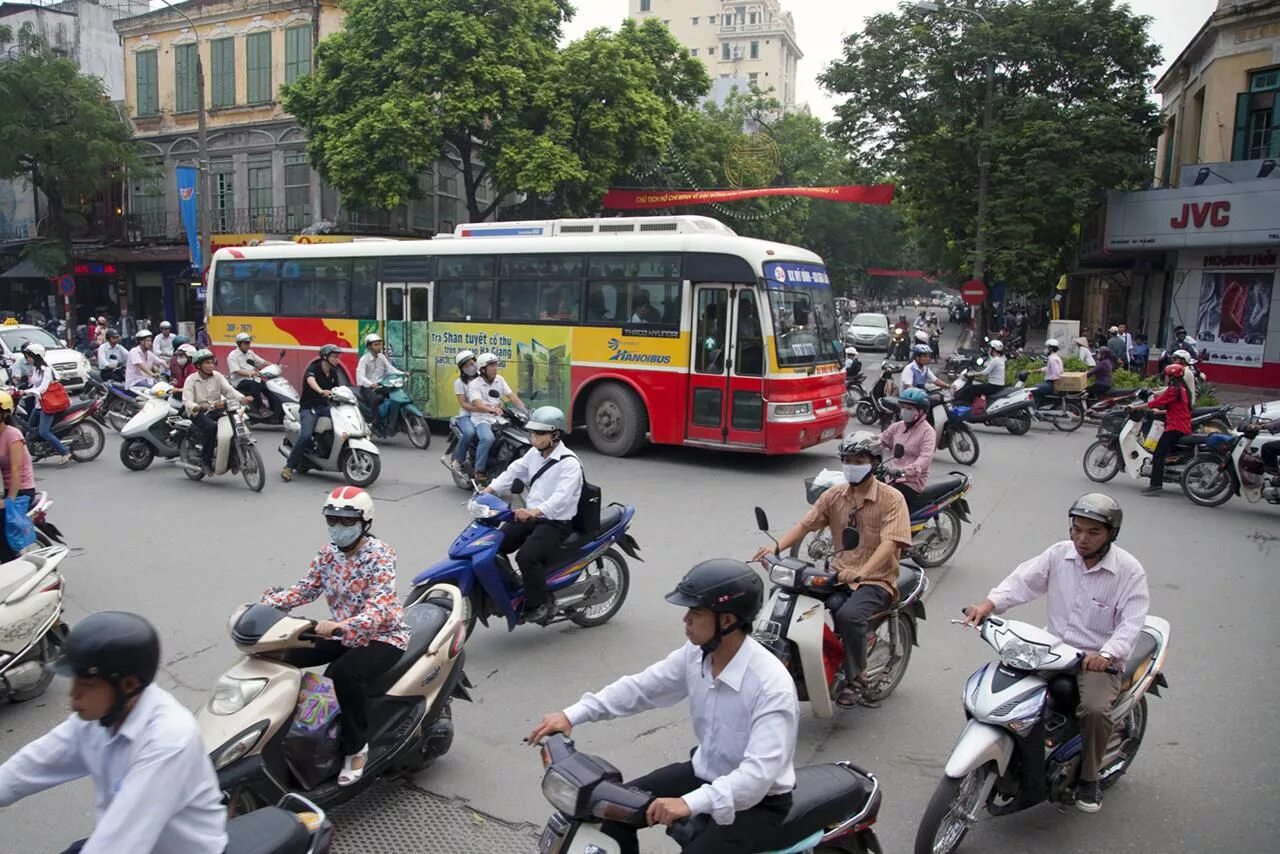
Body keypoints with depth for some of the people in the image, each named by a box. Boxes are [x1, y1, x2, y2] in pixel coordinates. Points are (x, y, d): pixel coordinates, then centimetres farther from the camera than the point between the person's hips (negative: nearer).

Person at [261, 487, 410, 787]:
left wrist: (338, 627, -48)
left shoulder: (380, 555, -22)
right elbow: (307, 588, 7)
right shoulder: (328, 552, 1)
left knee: (345, 673, -34)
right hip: (344, 635, 8)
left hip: (384, 636, -7)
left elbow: (380, 609, -32)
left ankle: (356, 747, -12)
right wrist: (267, 602, -10)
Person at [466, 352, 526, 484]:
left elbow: (511, 395, 5)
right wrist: (492, 410, -43)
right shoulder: (474, 384, -8)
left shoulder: (499, 379, 11)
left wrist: (524, 407, -14)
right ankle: (479, 470, -20)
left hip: (498, 419, 6)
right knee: (488, 438, -36)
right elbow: (477, 404, -23)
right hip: (482, 419, -6)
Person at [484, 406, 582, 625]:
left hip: (556, 522, -8)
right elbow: (513, 471, 8)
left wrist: (534, 512, -45)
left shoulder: (569, 463, -17)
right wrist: (488, 490, -6)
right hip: (530, 515, 8)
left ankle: (542, 604, -8)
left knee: (526, 557, -28)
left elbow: (561, 497, -30)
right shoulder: (534, 454, 10)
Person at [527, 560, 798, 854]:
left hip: (759, 800, -7)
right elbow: (641, 687, 0)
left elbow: (760, 772, -37)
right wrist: (572, 715, -8)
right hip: (704, 773, 7)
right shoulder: (696, 653, -9)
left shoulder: (772, 686, -31)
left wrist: (690, 803, -49)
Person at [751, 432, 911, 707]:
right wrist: (776, 547, -19)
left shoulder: (891, 498, -7)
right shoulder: (834, 495, 8)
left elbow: (890, 542, -20)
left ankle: (856, 679, -8)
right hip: (838, 574, 5)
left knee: (849, 614, -33)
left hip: (876, 580, -5)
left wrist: (861, 572, -37)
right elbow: (806, 524, 0)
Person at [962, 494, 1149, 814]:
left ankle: (1088, 778, -1)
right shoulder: (1059, 554, 1)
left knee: (1095, 709, -29)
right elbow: (1023, 580, -7)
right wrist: (989, 603, -25)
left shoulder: (1129, 571, -8)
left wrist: (1106, 655, -34)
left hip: (1099, 658, -3)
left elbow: (1131, 622, -16)